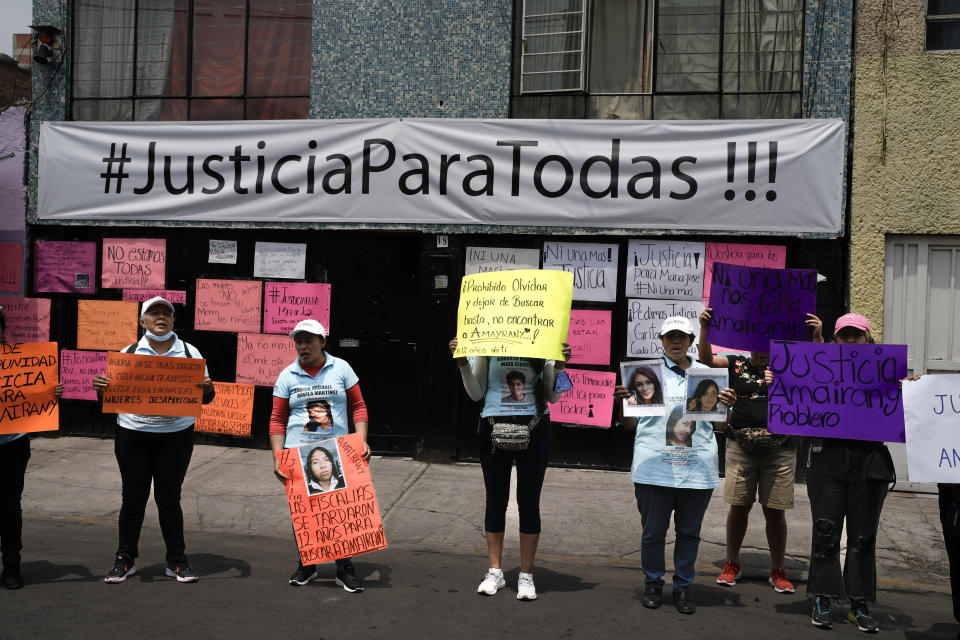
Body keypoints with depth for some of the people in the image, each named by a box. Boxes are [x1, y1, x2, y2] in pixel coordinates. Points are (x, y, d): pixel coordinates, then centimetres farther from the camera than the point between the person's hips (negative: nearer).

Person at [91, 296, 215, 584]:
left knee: (169, 498, 5)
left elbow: (204, 398, 5)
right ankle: (124, 560, 20)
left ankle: (176, 561, 16)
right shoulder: (129, 352, 5)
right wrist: (102, 388, -16)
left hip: (176, 436, 0)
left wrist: (207, 389, -18)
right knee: (133, 498, 6)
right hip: (132, 435, 0)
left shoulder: (189, 352, 5)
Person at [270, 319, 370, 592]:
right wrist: (277, 457, -4)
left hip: (337, 453, -1)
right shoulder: (287, 375, 6)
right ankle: (306, 564, 22)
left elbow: (358, 406, 5)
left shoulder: (341, 368, 4)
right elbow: (277, 419, 5)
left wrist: (362, 441, -7)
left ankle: (344, 567, 9)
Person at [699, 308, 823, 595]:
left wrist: (817, 336, -20)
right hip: (741, 450, 1)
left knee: (775, 511, 6)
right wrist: (705, 327, -15)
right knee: (738, 507, 8)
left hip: (780, 451, 0)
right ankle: (732, 564, 23)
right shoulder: (737, 364, 7)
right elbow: (706, 358, -2)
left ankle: (777, 571, 20)